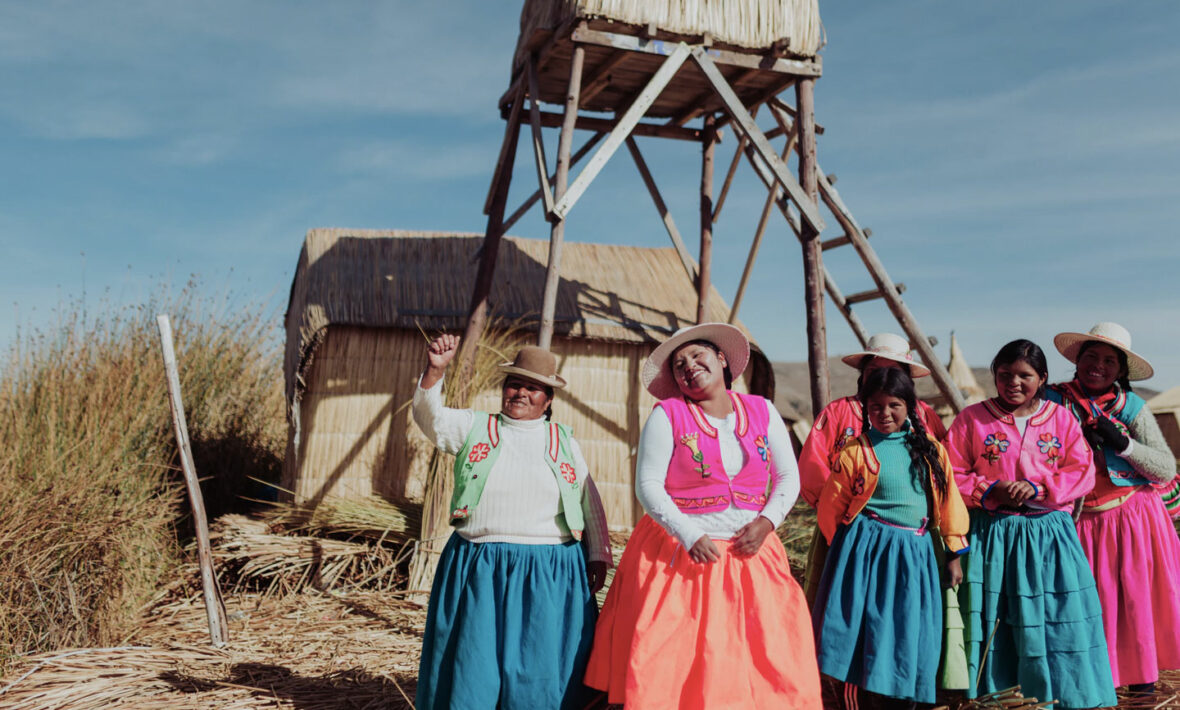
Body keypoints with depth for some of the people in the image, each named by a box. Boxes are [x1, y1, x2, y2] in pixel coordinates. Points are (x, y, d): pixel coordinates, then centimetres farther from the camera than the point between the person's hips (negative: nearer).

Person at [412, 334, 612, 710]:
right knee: (470, 669, 5)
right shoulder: (475, 428, 8)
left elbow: (590, 505, 14)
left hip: (550, 577, 0)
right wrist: (434, 371, -23)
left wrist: (598, 555, 8)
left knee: (541, 675, 4)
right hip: (478, 571, 0)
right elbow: (429, 416, -7)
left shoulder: (565, 442, 10)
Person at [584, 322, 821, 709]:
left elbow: (788, 477, 9)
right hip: (678, 552, -3)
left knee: (764, 658, 3)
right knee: (669, 666, -4)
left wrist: (766, 521, -8)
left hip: (749, 551, 3)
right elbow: (647, 485, -8)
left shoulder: (762, 411, 6)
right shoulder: (667, 415, -4)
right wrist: (689, 536, -18)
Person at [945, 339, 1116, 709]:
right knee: (993, 622, 3)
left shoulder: (1061, 418, 7)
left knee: (1060, 619, 2)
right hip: (991, 536, -1)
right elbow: (952, 475, 0)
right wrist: (991, 490, -16)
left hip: (1049, 533, 2)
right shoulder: (971, 419, 0)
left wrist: (1037, 488, -13)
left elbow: (1082, 473, 2)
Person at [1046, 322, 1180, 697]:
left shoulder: (1132, 406, -2)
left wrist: (1122, 443, -17)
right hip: (1083, 521, 0)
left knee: (1137, 595, 8)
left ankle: (1141, 670, 30)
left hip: (1135, 518, 1)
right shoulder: (1056, 400, -4)